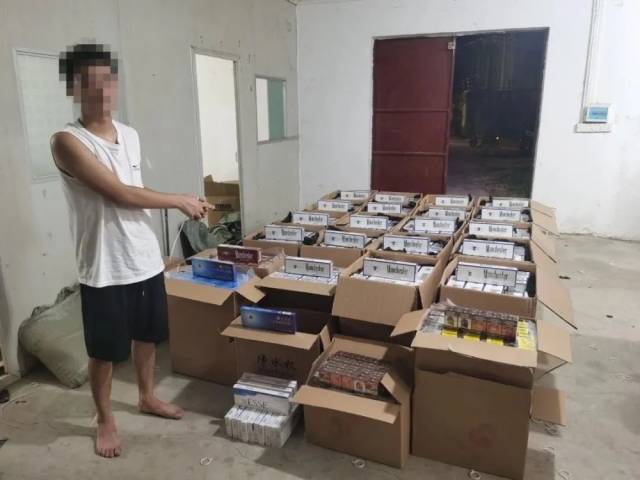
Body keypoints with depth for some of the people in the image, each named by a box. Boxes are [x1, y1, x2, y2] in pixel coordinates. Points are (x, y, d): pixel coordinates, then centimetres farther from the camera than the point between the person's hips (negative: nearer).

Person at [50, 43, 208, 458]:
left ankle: (147, 397, 44)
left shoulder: (130, 135, 6)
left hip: (146, 258, 6)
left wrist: (179, 204, 8)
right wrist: (179, 200, -14)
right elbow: (119, 193, -21)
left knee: (148, 335, 21)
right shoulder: (68, 142, -16)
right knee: (105, 351, 11)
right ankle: (105, 419, 33)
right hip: (104, 268, -6)